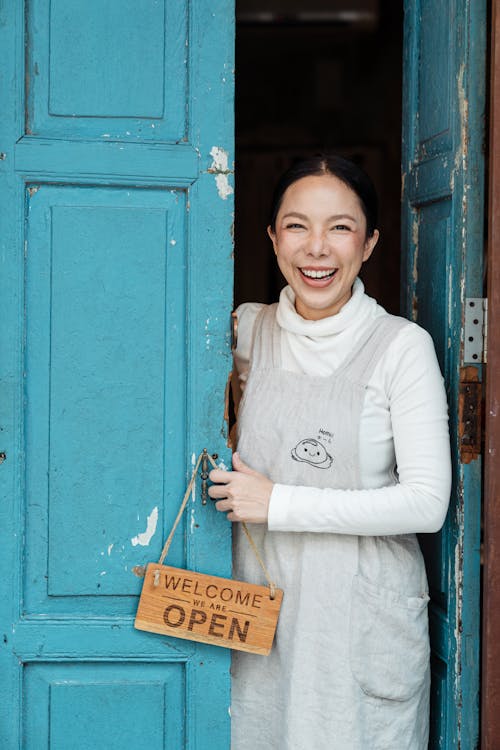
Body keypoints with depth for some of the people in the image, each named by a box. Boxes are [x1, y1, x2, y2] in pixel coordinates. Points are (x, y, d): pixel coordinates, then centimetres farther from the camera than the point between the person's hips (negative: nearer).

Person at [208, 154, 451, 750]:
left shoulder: (403, 346, -10)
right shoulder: (250, 331, 3)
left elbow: (427, 503, -15)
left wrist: (279, 503, -16)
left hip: (364, 617, -4)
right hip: (263, 609, 4)